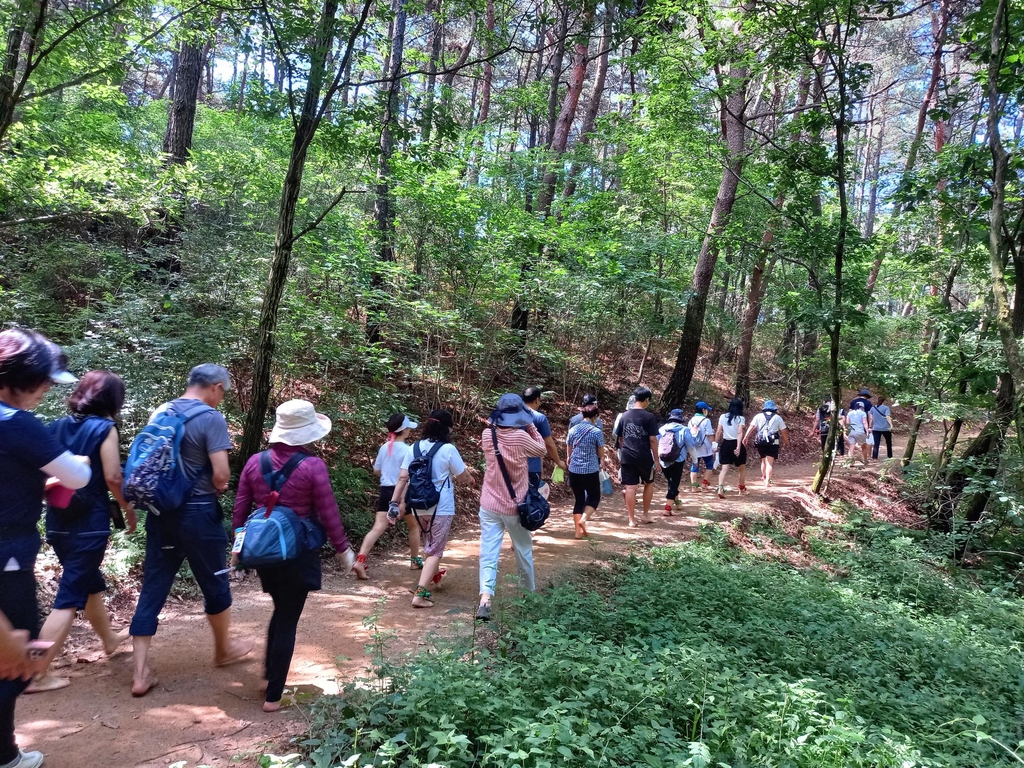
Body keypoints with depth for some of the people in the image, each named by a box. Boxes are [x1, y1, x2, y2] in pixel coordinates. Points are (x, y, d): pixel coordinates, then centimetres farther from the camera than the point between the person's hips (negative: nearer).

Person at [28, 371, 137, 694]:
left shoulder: (57, 426, 6)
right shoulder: (103, 428, -12)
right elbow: (112, 477, -16)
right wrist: (129, 508, -2)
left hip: (57, 521, 7)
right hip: (89, 523, -7)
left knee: (91, 582, 24)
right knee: (70, 597, 1)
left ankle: (110, 638, 43)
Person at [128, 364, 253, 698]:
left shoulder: (161, 412, 7)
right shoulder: (211, 418, -15)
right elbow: (221, 475, -20)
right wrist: (219, 486, 1)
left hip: (161, 510, 6)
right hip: (198, 513, -6)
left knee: (153, 587, 9)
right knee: (215, 583, 14)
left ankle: (140, 673, 10)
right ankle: (224, 649, 33)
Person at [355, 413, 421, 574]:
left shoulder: (384, 447, 5)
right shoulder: (407, 450, -14)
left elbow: (376, 471, 15)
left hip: (385, 491, 5)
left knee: (378, 528, -4)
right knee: (414, 526, 18)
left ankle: (360, 560, -21)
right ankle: (415, 561, 30)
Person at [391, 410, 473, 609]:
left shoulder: (414, 448, 2)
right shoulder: (448, 449, -11)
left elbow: (402, 478, 0)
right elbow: (464, 478, -4)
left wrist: (394, 504, 2)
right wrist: (470, 479, 19)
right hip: (441, 508, -5)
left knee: (429, 545, 27)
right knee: (434, 551, 1)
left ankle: (432, 573, 46)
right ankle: (420, 594, -8)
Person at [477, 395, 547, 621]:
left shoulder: (487, 435, -6)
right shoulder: (521, 437, -17)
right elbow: (542, 450, 1)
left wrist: (494, 421, 10)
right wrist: (531, 426, 4)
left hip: (489, 505, 2)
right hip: (514, 507, -2)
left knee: (488, 553, 0)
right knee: (524, 551, 18)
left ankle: (485, 598, -16)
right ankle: (528, 591, 35)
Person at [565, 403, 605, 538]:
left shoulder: (573, 430, 3)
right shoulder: (597, 432, -9)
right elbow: (601, 454, 0)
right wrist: (601, 461, 22)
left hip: (574, 470, 4)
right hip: (591, 471, -4)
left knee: (578, 499, 12)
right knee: (594, 497, 14)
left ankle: (578, 531, 10)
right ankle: (583, 519, -8)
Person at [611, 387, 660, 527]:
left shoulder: (624, 416, 7)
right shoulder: (649, 416, -8)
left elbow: (619, 437, 13)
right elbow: (653, 439, -10)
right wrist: (656, 458, -3)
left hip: (627, 456, 3)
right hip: (644, 456, -3)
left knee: (630, 487, 4)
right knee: (649, 483, 19)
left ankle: (632, 520, 6)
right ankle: (645, 515, 23)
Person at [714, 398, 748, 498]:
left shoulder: (723, 417, 2)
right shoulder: (741, 418, -7)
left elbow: (718, 432, 2)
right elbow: (740, 433, -17)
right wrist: (738, 447, -23)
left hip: (725, 444, 3)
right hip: (736, 444, -2)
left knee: (725, 468, -2)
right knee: (742, 468, 18)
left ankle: (720, 488, -22)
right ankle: (742, 489, 31)